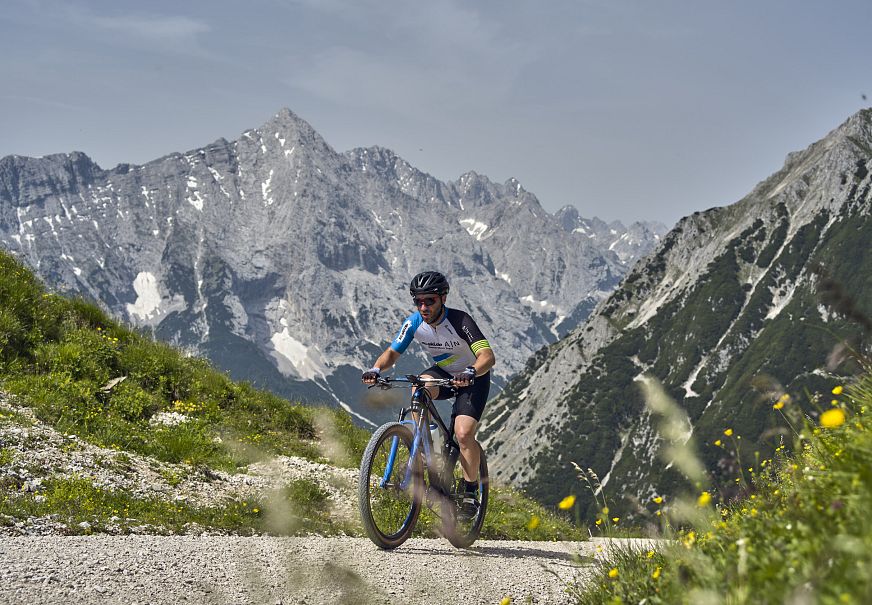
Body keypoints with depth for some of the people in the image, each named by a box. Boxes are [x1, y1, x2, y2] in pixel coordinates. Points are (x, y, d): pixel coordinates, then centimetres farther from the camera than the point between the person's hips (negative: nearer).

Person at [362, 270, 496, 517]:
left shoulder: (459, 321, -30)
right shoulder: (414, 322, -16)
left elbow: (488, 356, -38)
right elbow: (392, 352, -12)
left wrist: (470, 373, -59)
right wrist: (376, 369, -34)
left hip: (473, 378, -4)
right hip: (443, 372, 4)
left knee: (463, 434, -22)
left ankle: (471, 490, -2)